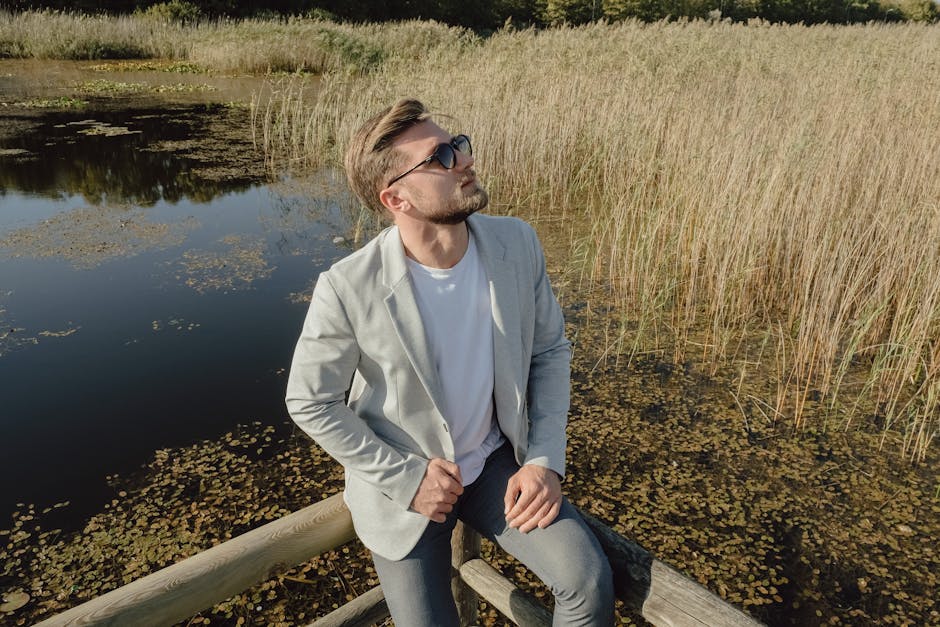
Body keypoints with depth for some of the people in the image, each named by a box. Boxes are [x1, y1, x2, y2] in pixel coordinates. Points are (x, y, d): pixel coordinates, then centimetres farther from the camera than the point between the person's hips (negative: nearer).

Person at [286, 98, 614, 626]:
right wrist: (406, 478, -14)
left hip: (497, 460, 3)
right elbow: (311, 403, -10)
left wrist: (546, 459, -10)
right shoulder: (348, 289, -24)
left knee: (590, 581, -12)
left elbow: (550, 349, 0)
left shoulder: (517, 244, -12)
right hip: (403, 482, -2)